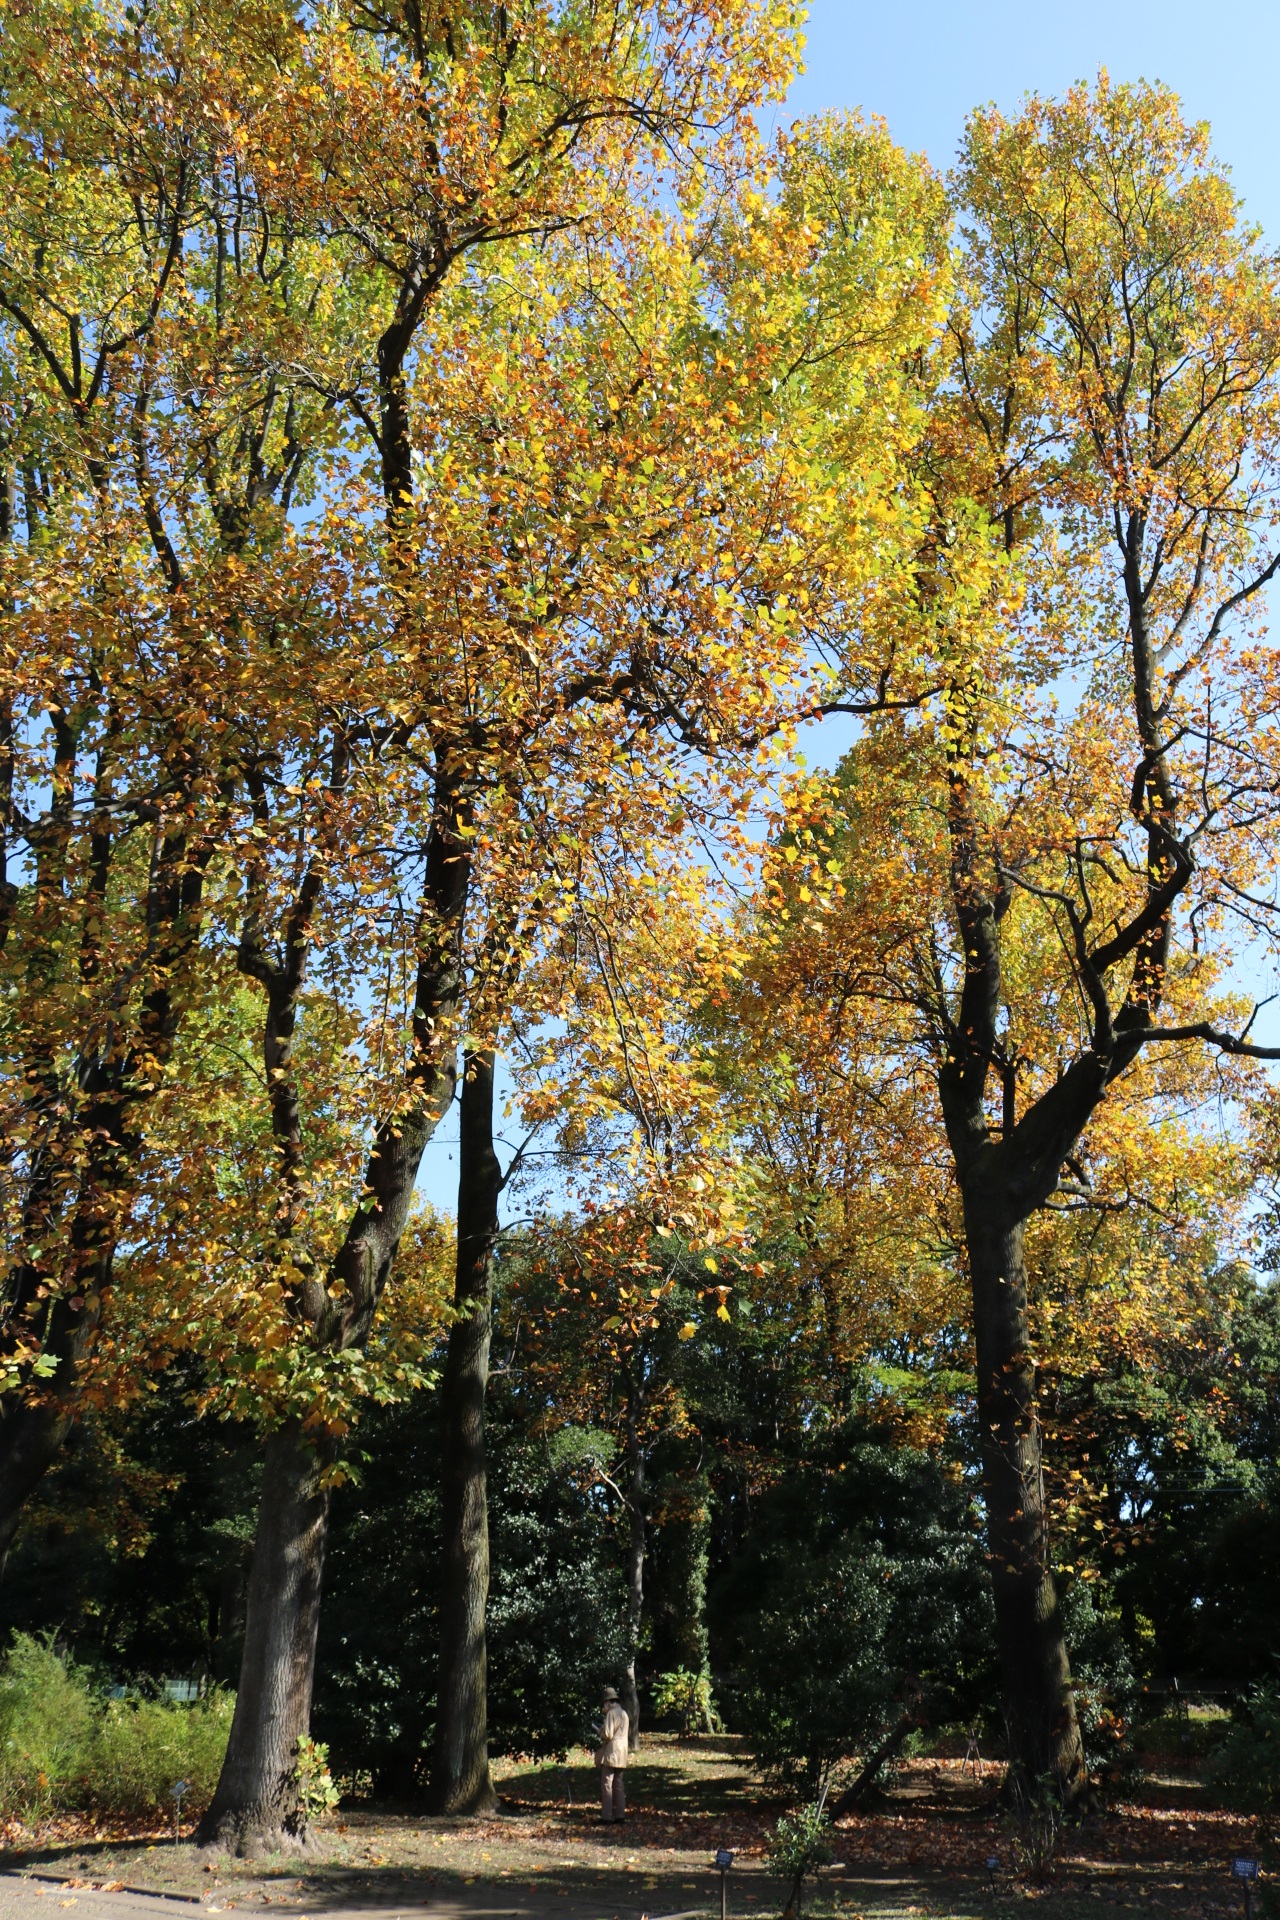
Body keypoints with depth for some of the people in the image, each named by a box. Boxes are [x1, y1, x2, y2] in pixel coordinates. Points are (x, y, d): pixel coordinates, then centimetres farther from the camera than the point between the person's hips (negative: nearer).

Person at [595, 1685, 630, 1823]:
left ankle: (607, 1816, -8)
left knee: (607, 1785, -6)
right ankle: (620, 1815, 12)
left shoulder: (611, 1713, -12)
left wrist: (601, 1729, 2)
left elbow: (607, 1734, -18)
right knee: (619, 1786, 11)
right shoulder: (624, 1713, 14)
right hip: (622, 1755, 8)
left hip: (610, 1754, -8)